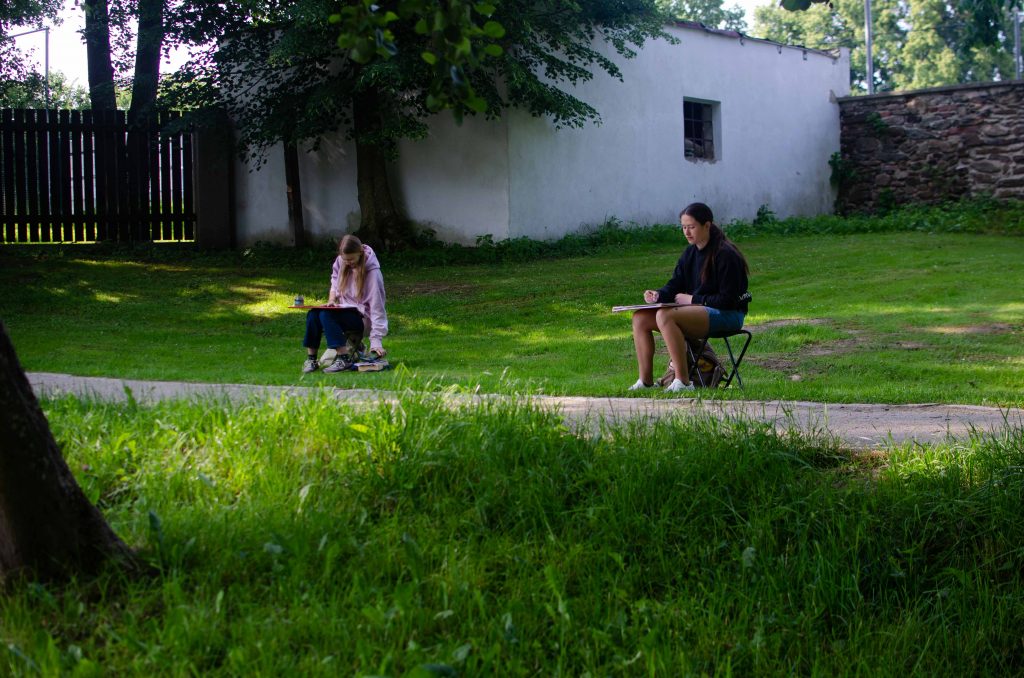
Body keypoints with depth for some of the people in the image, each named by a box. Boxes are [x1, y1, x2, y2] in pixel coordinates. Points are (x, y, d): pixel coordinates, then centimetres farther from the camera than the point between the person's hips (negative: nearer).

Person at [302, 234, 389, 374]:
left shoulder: (372, 271, -19)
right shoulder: (340, 261, -3)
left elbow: (377, 306, -20)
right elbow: (335, 280, 18)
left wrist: (377, 340, -24)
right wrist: (331, 300, -4)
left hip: (363, 318, -6)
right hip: (345, 309, 6)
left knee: (326, 315, -30)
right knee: (313, 314, -22)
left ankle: (344, 359, -29)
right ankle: (311, 359, -15)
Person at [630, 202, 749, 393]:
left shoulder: (725, 255, -14)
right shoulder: (690, 253, 10)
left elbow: (727, 300, -17)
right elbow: (675, 285, 12)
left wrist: (692, 299, -13)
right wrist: (659, 295, -10)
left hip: (727, 315, -9)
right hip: (697, 311, 9)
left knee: (665, 316, -32)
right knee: (640, 318, -5)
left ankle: (683, 382, -28)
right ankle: (645, 381, -3)